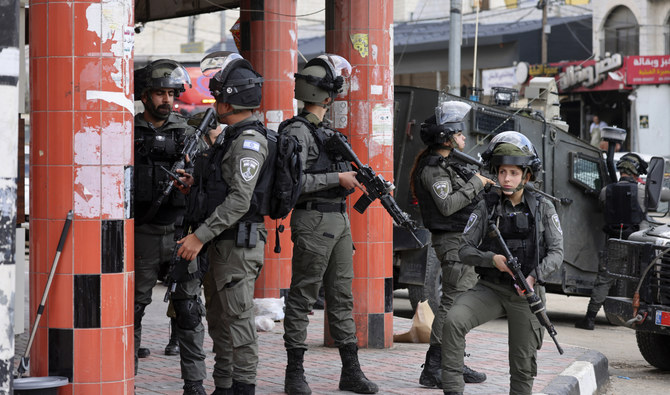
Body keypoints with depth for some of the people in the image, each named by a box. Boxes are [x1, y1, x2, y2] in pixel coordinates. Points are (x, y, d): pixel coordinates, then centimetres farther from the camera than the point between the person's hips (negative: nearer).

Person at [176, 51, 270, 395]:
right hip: (223, 243, 11)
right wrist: (198, 182, 11)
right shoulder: (231, 137, 16)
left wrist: (201, 236, -23)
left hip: (239, 244, -11)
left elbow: (239, 200, -23)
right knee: (219, 318, 15)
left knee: (238, 316, -7)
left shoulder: (250, 141, -16)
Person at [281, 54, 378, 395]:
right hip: (313, 221, -9)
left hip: (338, 220, 9)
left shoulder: (326, 131, 17)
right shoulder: (297, 131, -12)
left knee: (341, 296, 10)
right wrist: (337, 178, -18)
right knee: (302, 298, -2)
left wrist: (356, 177, 14)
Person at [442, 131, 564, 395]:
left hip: (525, 294, 0)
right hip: (490, 289, 0)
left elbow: (556, 253, -3)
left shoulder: (543, 209, 1)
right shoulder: (486, 206, 1)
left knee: (523, 366, 4)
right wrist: (492, 259, -20)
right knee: (453, 321, -28)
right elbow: (465, 249, 0)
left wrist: (534, 277, -20)